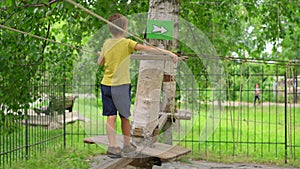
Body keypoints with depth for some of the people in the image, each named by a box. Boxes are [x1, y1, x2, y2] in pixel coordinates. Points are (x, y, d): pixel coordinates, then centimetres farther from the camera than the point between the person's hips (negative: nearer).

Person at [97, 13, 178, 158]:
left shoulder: (106, 43, 5)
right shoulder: (127, 43, -9)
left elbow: (100, 62, 17)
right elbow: (147, 48, -20)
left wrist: (100, 55, 41)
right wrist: (168, 53, -25)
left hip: (106, 84, 4)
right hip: (121, 85, -4)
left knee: (111, 116, 2)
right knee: (124, 116, 10)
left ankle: (112, 146, -5)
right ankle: (127, 145, 22)